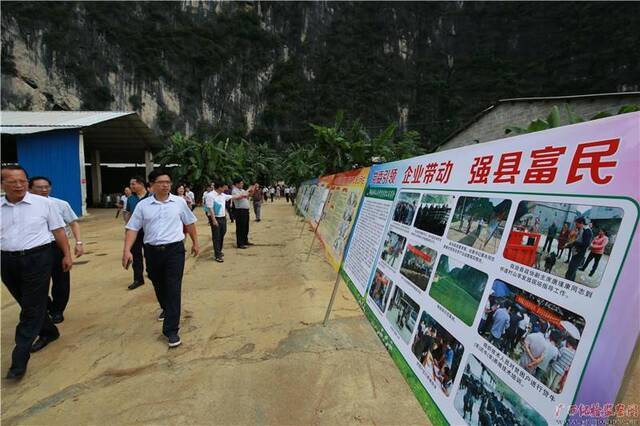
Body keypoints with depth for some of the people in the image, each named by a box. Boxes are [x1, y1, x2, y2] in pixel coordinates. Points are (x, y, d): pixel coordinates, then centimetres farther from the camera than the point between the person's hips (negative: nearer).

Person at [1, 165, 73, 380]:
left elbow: (58, 230, 0)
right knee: (27, 305, 17)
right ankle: (48, 332, 39)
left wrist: (67, 255, -1)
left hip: (37, 259, -4)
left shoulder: (43, 203, -5)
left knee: (32, 308, -1)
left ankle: (19, 359, 7)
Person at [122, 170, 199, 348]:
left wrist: (195, 242, 15)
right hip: (152, 251, 3)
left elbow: (189, 223, 11)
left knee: (173, 288, -7)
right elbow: (132, 228, 0)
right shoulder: (143, 205, 1)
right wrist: (127, 250, -11)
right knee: (159, 285, 21)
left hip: (174, 249, -2)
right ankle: (166, 309, 51)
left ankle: (171, 330, -1)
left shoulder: (179, 202, 0)